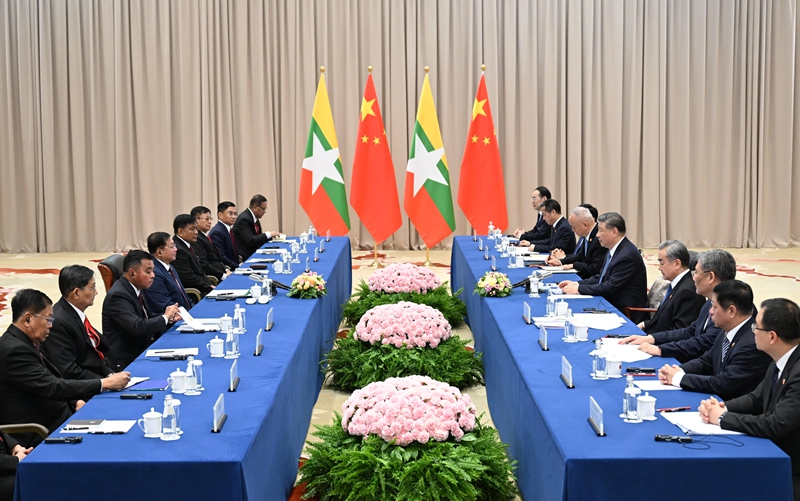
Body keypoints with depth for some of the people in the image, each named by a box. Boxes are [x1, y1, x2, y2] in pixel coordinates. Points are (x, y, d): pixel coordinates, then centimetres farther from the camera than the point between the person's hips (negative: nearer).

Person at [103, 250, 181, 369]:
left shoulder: (135, 288, 7)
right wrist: (165, 317, -14)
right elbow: (138, 327, -29)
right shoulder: (118, 295, -20)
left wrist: (169, 317, 0)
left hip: (143, 349, 9)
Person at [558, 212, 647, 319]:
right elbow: (600, 278, 15)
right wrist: (576, 284, 1)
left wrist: (578, 289, -16)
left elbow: (611, 287, -22)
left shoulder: (627, 255, -21)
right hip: (611, 304, 9)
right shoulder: (613, 250, 10)